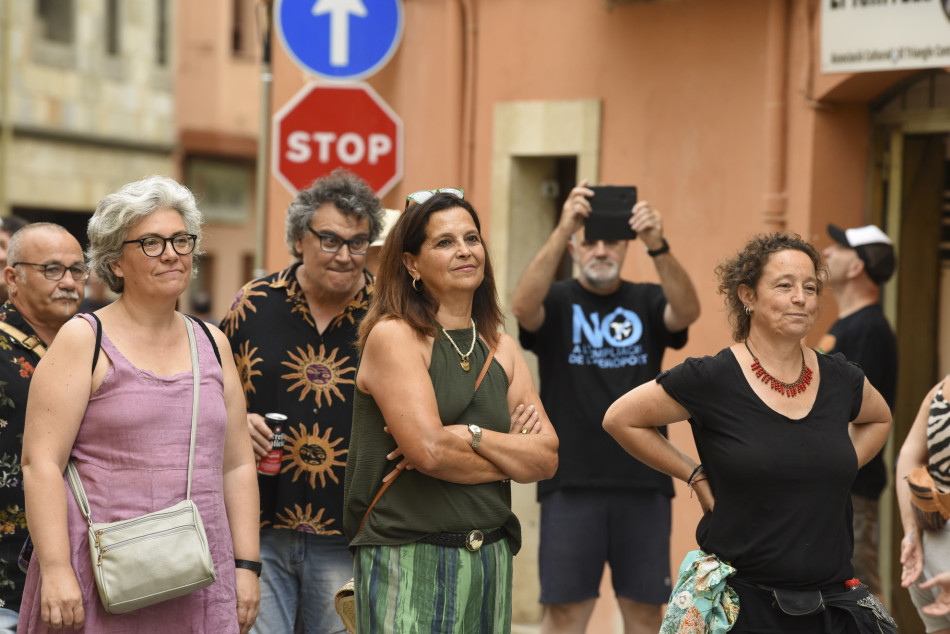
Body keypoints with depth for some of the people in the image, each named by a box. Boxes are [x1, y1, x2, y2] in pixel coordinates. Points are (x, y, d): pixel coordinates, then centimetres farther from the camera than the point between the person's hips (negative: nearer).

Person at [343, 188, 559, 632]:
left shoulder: (501, 349, 14)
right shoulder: (393, 336, -5)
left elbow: (547, 458, 4)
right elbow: (428, 450, -16)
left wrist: (468, 436, -11)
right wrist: (514, 453, -3)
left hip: (490, 558, 6)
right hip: (406, 558, -6)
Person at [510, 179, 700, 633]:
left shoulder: (647, 303, 7)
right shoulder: (557, 302, 3)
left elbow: (687, 311, -14)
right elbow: (523, 306, -20)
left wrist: (659, 247, -33)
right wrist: (562, 229, -33)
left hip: (643, 482, 2)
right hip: (572, 482, -2)